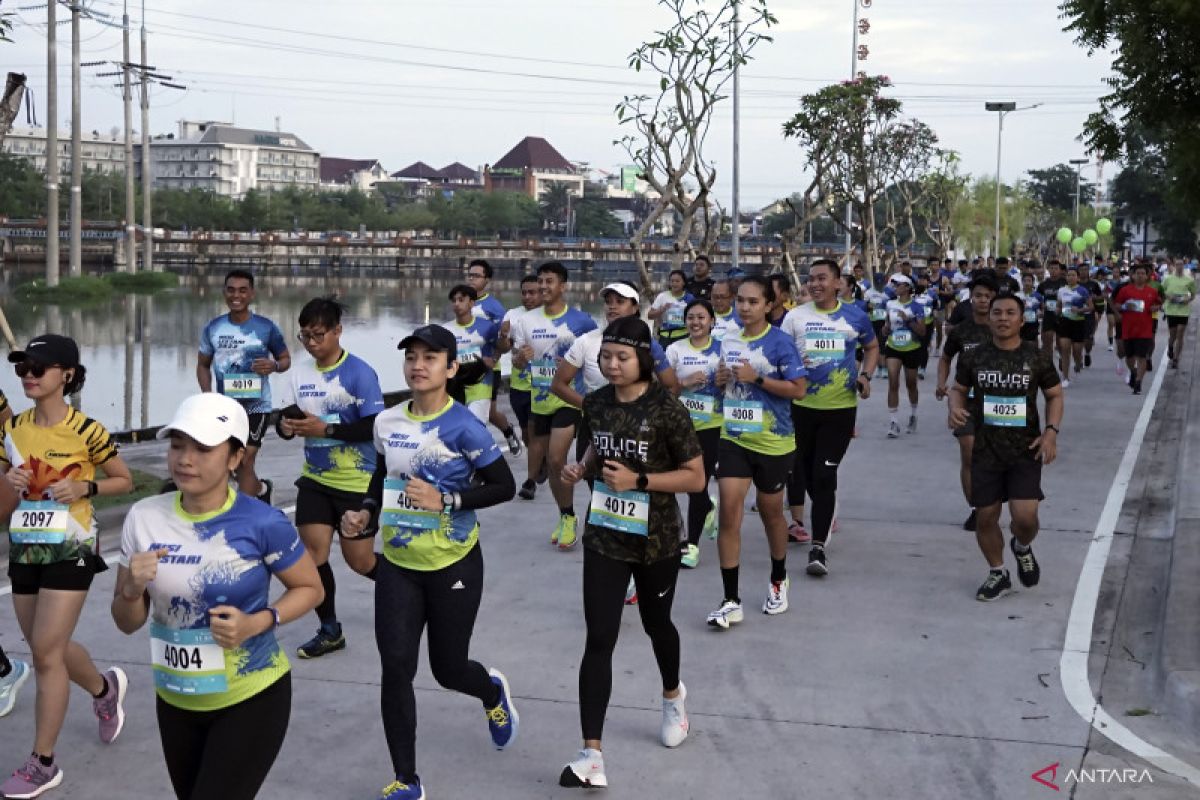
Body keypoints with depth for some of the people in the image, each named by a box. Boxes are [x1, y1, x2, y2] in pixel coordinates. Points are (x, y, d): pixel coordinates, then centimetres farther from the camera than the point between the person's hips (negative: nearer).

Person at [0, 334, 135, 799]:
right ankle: (105, 688, 46)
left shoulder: (85, 430, -11)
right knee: (46, 649, 15)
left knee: (45, 652, -8)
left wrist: (83, 487, -18)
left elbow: (124, 481, -1)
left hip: (69, 549, -6)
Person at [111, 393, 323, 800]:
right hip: (175, 702, 5)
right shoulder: (144, 518, -7)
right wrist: (132, 590, -20)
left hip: (251, 700, -5)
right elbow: (128, 623, 2)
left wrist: (257, 623, -21)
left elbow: (310, 588, -4)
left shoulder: (261, 522, -18)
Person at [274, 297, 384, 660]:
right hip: (315, 479, 5)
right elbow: (286, 419, 7)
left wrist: (326, 429, -24)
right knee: (313, 554, -1)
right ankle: (329, 630, 16)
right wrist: (286, 425, -16)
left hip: (357, 482, -5)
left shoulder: (359, 373, -15)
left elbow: (374, 427, -19)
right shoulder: (300, 373, 2)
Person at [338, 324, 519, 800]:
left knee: (448, 669, 7)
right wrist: (365, 513, 1)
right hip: (397, 565, 4)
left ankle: (494, 693, 46)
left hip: (454, 565, -4)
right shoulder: (386, 422, 1)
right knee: (395, 669, -3)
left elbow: (505, 487, -13)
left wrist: (445, 501, -22)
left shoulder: (463, 427, -16)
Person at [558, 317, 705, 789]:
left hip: (655, 539, -2)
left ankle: (673, 696, 54)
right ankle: (592, 756, -10)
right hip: (604, 536, 3)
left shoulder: (666, 409, -16)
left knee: (655, 623, 20)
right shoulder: (596, 404, -2)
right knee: (599, 639, -7)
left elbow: (696, 478, -14)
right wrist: (581, 469, -4)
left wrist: (638, 480, -25)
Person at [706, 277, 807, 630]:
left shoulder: (779, 342, -11)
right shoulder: (729, 341, 6)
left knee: (771, 512, 13)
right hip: (733, 439, 4)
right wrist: (721, 378, -3)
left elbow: (798, 389, -15)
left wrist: (757, 378, -22)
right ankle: (731, 601, -5)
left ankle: (778, 581, 39)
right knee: (728, 512, -8)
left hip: (772, 443, -4)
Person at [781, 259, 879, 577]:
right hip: (802, 405, 2)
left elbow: (872, 347, 16)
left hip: (841, 408, -2)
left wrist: (865, 375, -1)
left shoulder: (854, 316, 0)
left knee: (824, 475, -9)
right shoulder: (795, 316, 0)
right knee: (803, 470, 14)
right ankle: (825, 513, 43)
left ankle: (818, 546, -8)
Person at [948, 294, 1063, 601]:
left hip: (1026, 449, -2)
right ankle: (998, 574, 29)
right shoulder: (974, 357, 0)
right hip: (986, 450, 2)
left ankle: (1022, 547, 25)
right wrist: (955, 408, -11)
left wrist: (1051, 431, -9)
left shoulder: (1037, 357, -3)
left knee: (1025, 516, -12)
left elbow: (1055, 395, 6)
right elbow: (959, 389, 12)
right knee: (986, 516, 6)